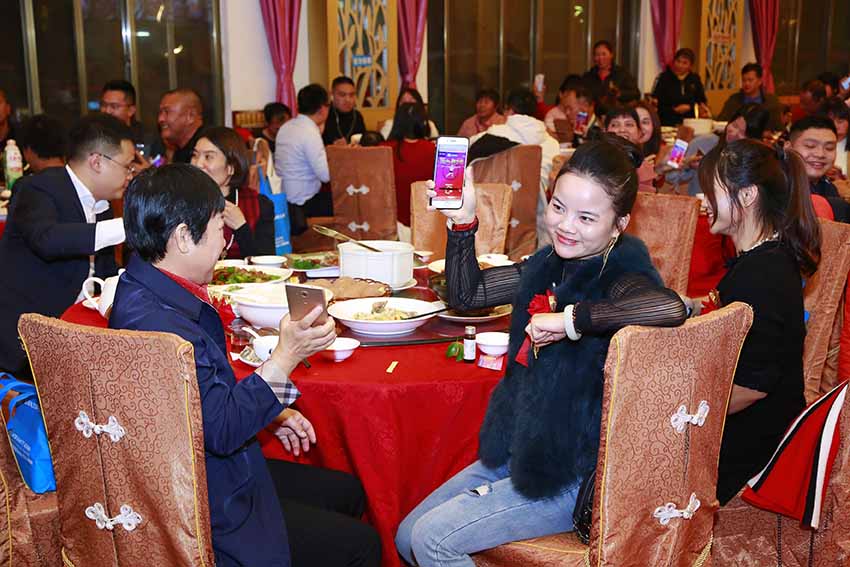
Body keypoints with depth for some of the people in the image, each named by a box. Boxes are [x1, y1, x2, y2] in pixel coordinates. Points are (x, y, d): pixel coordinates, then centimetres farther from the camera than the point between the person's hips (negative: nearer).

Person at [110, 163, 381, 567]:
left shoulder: (149, 291, 4)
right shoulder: (155, 322, -30)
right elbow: (222, 430, -27)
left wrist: (271, 414, 9)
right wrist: (286, 357, -25)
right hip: (208, 512, -11)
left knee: (346, 491, 19)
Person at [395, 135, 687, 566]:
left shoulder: (617, 279, -20)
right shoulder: (551, 263, 2)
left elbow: (671, 309, -44)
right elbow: (466, 295, 11)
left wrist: (569, 319, -35)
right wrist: (463, 222, -3)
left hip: (578, 474, -8)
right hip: (520, 449, 8)